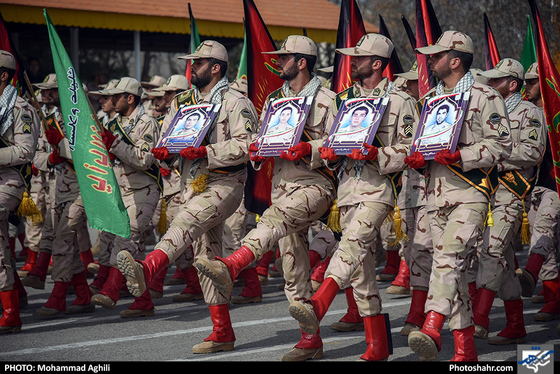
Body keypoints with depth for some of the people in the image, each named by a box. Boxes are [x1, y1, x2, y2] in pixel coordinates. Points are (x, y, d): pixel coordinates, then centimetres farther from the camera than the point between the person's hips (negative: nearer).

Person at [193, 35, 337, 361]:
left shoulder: (327, 100, -2)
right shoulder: (274, 99, 18)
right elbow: (261, 134, 22)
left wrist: (307, 149, -24)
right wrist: (256, 149, -1)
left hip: (316, 184, -7)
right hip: (282, 184, 7)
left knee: (276, 218, -37)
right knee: (294, 263, 4)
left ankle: (230, 268, -58)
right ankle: (311, 340, 10)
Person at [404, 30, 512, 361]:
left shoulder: (485, 97, -2)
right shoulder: (429, 99, 19)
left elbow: (502, 144, -8)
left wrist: (462, 157, -19)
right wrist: (418, 158, 3)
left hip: (470, 193, -7)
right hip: (437, 195, 7)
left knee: (448, 257, -24)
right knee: (455, 270, 6)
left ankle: (431, 331, -36)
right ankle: (466, 349, 11)